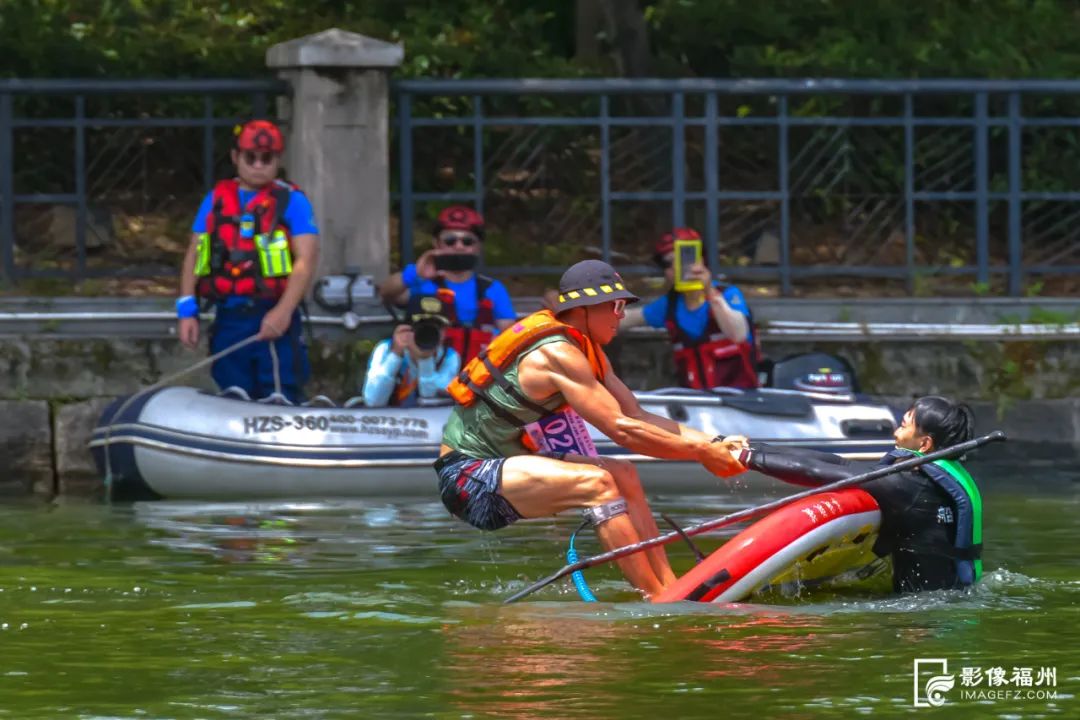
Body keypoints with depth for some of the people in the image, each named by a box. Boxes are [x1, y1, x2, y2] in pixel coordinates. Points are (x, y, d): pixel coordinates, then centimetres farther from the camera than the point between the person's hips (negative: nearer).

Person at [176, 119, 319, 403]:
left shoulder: (290, 200, 2)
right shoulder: (216, 199, 15)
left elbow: (306, 259, -6)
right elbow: (194, 254, 16)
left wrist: (283, 312, -18)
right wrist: (187, 310, 5)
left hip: (273, 318, -4)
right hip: (228, 318, 4)